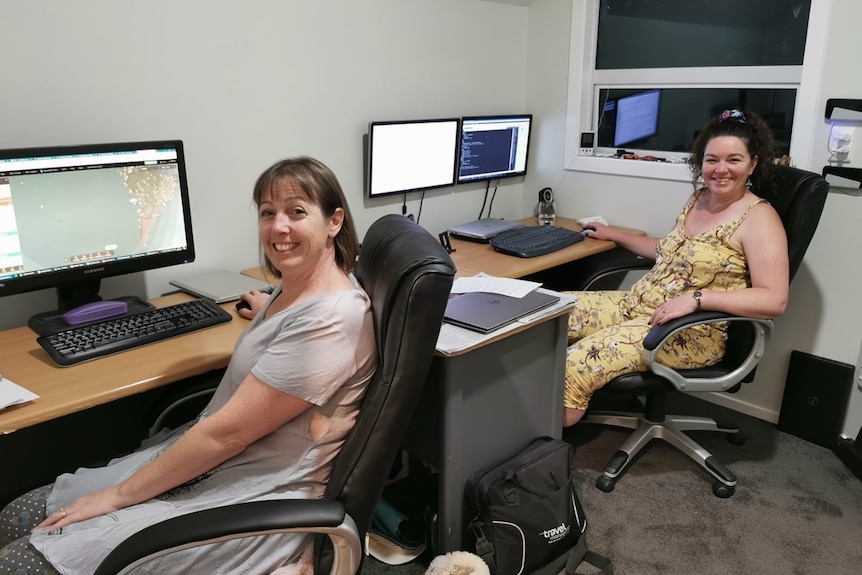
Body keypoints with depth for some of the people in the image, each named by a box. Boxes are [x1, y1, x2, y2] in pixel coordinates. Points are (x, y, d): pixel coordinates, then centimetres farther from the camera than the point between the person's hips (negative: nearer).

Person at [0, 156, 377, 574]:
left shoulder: (328, 320, -24)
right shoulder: (294, 290, 6)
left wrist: (118, 495, -11)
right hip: (206, 458, 9)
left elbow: (226, 433, -22)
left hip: (256, 501, -9)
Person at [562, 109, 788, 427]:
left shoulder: (758, 217, -12)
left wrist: (697, 298, -28)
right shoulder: (698, 198, 11)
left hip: (692, 333, -8)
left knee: (575, 365, -28)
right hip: (635, 304, 9)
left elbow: (774, 300, -20)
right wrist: (615, 235, 28)